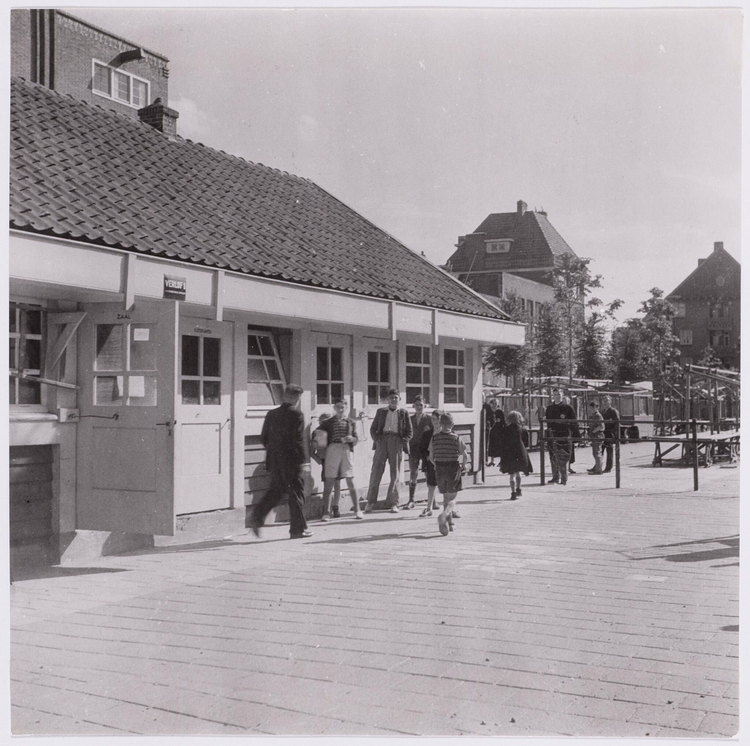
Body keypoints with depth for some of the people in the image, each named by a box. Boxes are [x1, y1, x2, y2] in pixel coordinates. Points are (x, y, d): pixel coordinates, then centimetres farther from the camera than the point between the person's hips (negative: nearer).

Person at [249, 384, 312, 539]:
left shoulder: (272, 414, 7)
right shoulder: (296, 415, -11)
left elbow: (263, 438, 12)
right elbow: (300, 440, -16)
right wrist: (304, 461, -14)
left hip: (274, 461, 6)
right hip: (291, 461, -6)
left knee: (275, 491, 18)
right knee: (296, 493, 4)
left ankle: (256, 518, 5)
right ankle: (298, 529, 9)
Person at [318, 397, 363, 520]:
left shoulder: (350, 423, 14)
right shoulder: (328, 423, 11)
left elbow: (356, 440, 10)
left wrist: (351, 438, -11)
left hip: (347, 451, 1)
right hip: (332, 450, -1)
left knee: (351, 482, -1)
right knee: (329, 483, -4)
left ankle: (357, 510, 8)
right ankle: (326, 512, -1)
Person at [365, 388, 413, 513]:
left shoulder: (403, 412, 12)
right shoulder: (381, 411, 16)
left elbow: (409, 432, 10)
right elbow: (373, 428, 14)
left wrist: (402, 442, -7)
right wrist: (377, 439, -4)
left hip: (397, 441, 0)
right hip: (382, 440, 0)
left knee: (395, 473, 0)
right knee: (376, 470, -5)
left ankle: (393, 503, 4)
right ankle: (371, 501, 1)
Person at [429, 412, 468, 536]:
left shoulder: (434, 438, 0)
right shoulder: (456, 438, -6)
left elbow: (431, 457, 2)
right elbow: (465, 456, -6)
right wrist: (463, 465, 13)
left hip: (439, 470, 3)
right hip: (454, 469, -3)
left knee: (446, 498, 17)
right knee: (452, 499, 0)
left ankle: (449, 522, 21)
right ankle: (444, 515, -28)